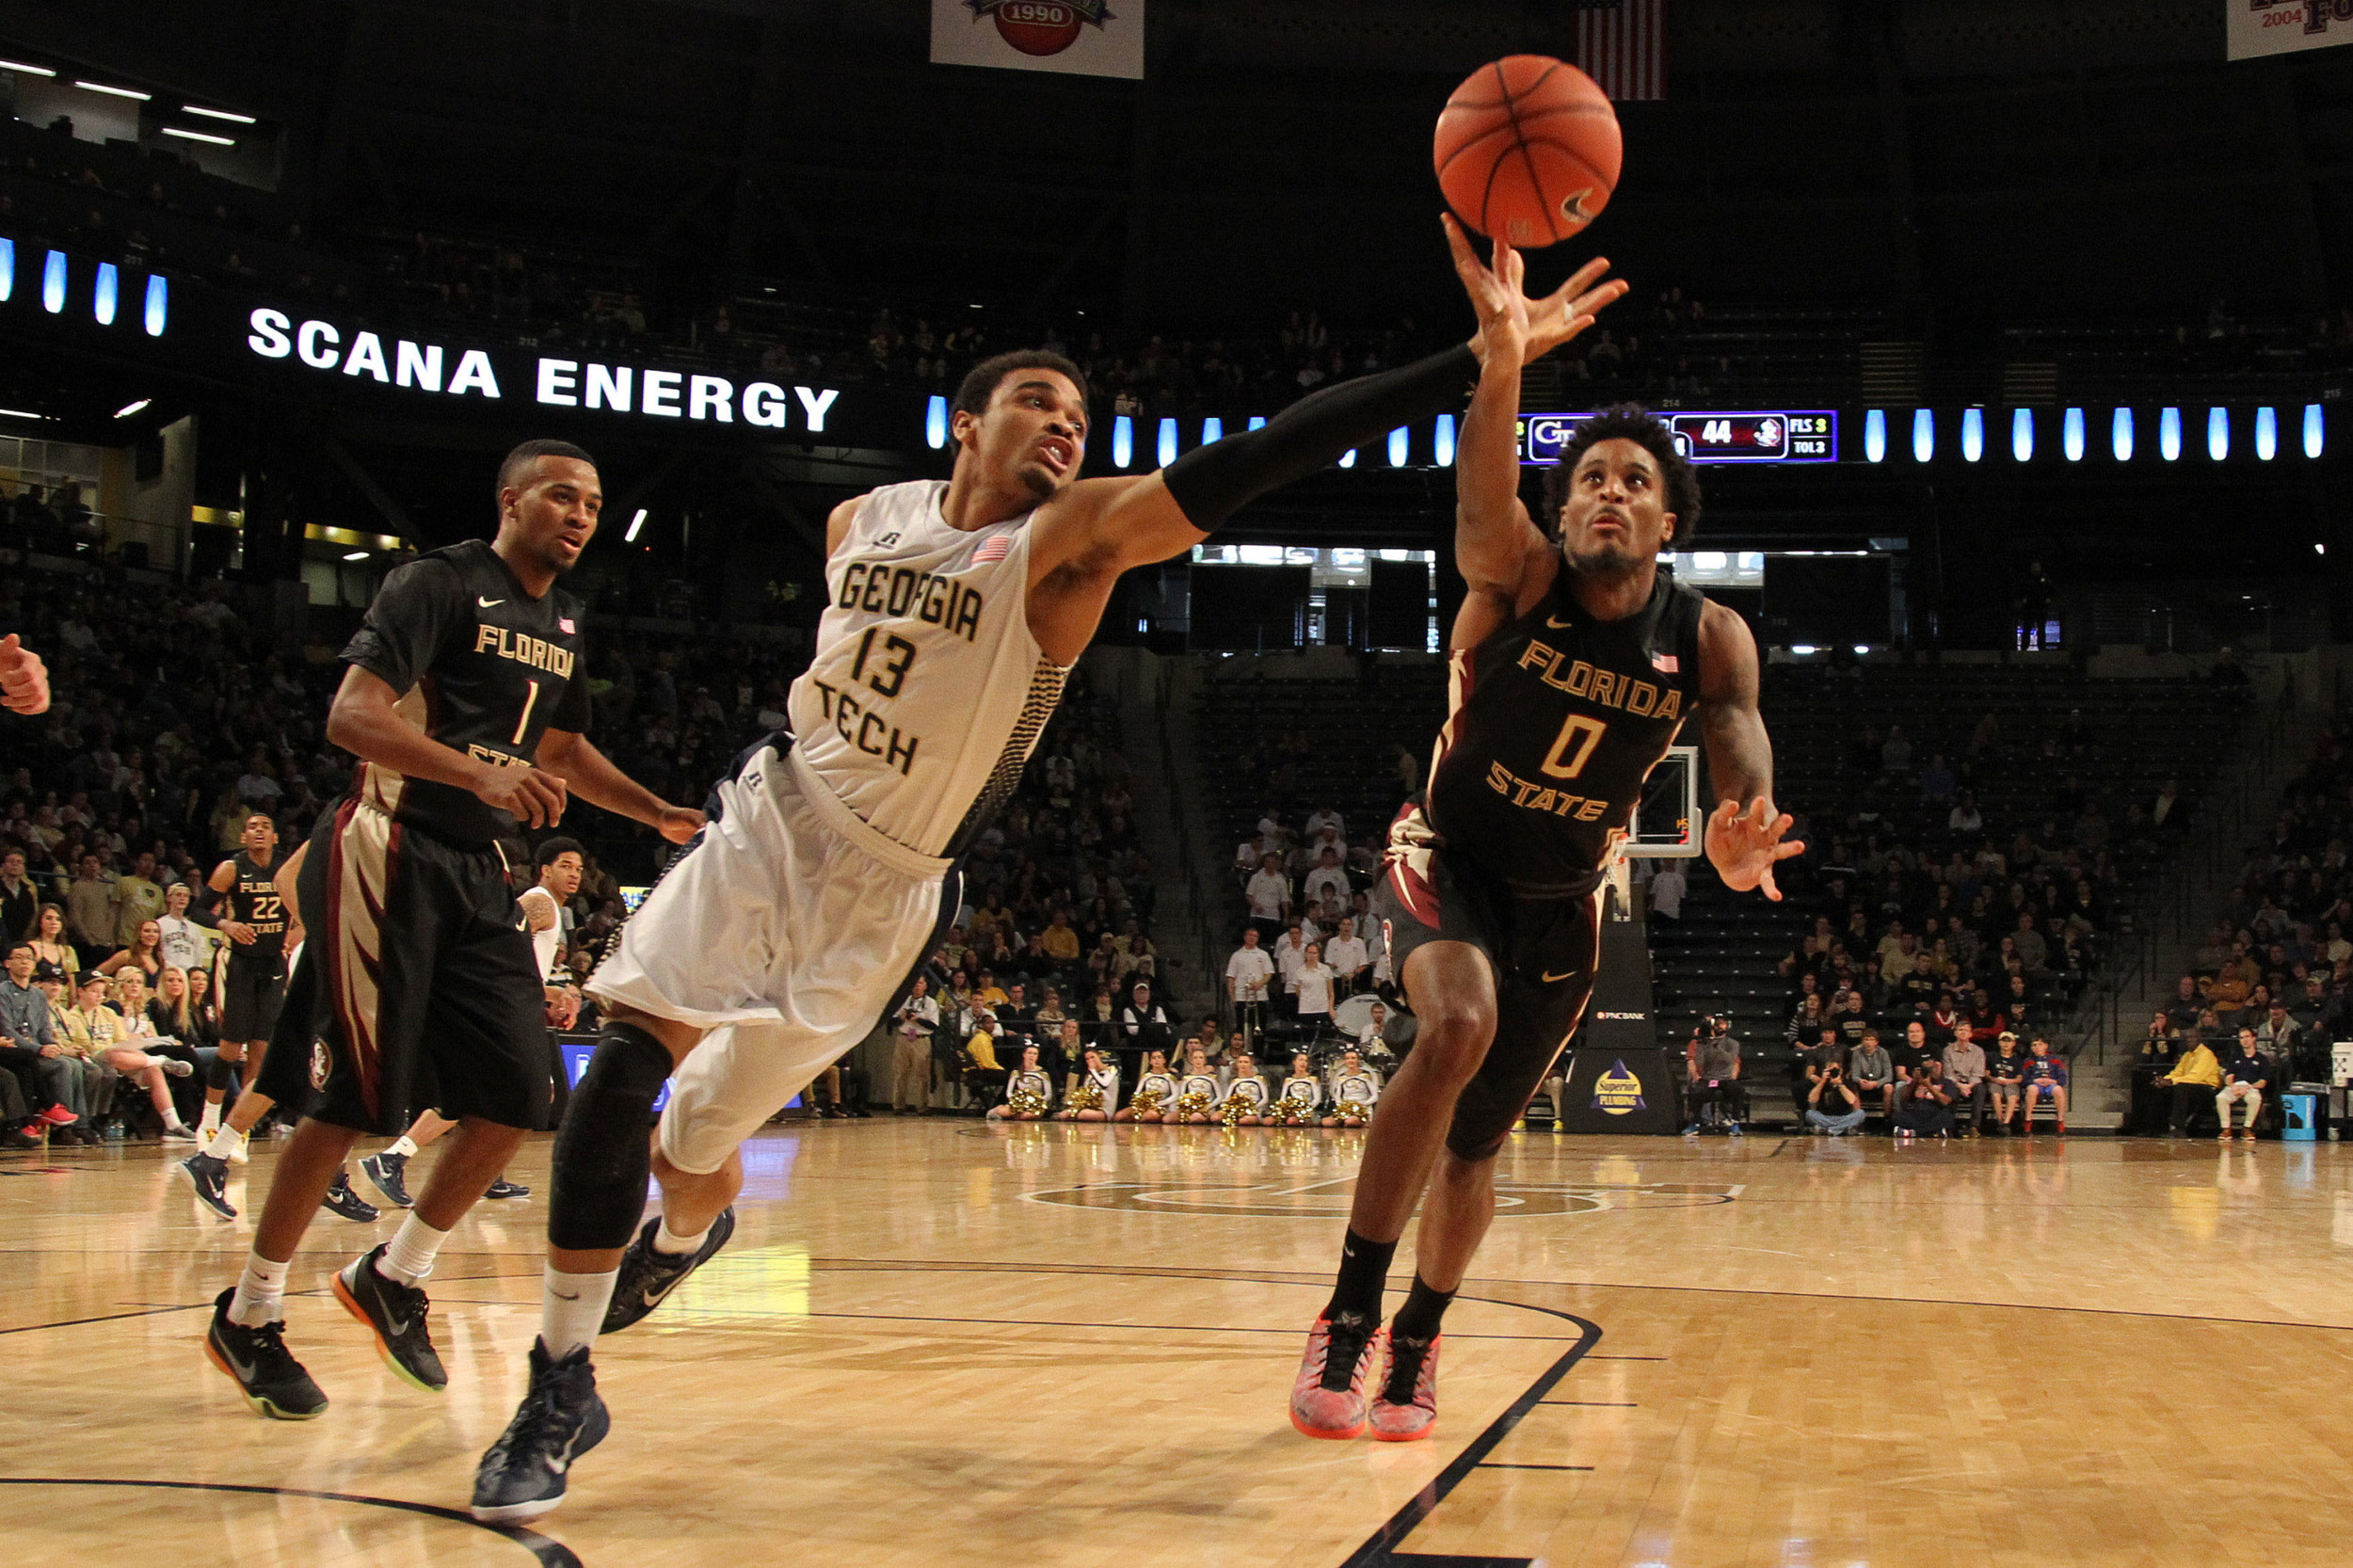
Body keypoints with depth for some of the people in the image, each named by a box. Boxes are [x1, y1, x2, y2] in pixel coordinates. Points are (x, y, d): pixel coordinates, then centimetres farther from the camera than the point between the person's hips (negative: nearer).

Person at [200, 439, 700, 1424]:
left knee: (517, 1096, 0)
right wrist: (477, 772, -34)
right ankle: (248, 1316, 8)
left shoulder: (564, 623, 15)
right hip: (389, 856, -8)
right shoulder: (440, 585, -10)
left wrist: (659, 814, 20)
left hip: (478, 872, 8)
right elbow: (351, 717, -21)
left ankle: (393, 1278, 18)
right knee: (362, 1099, -9)